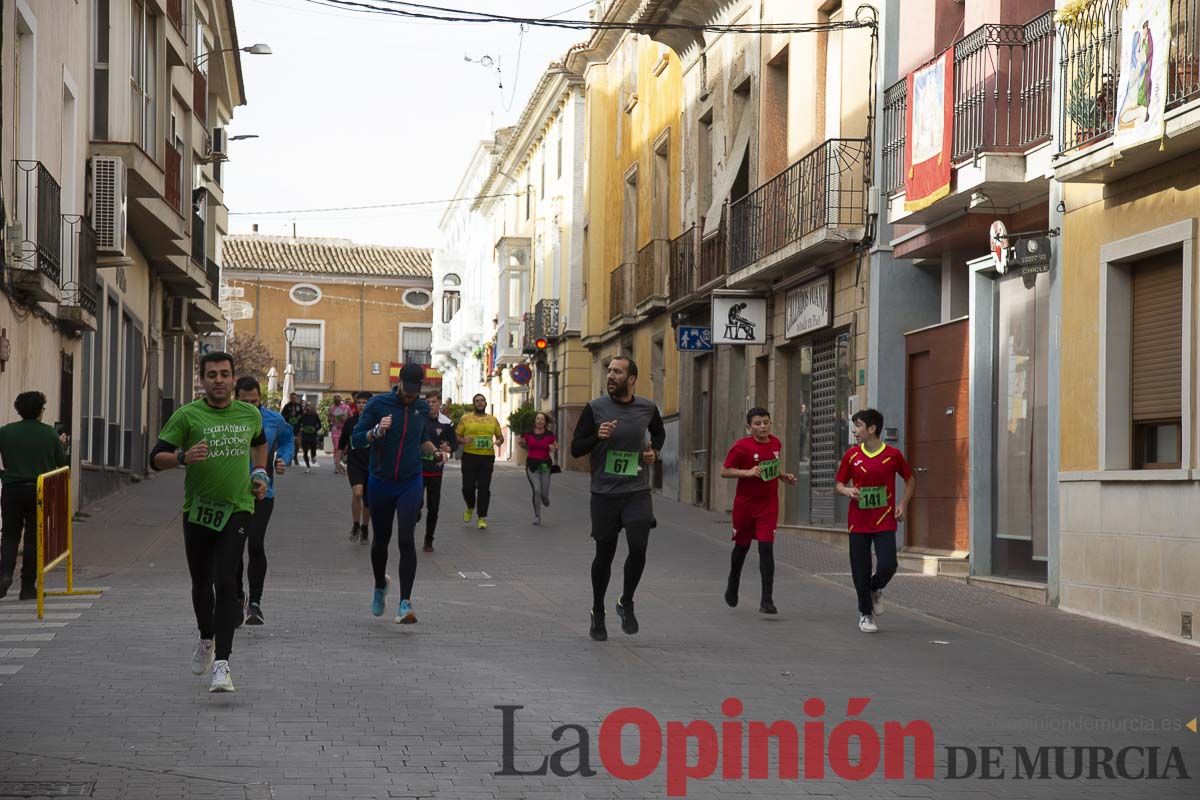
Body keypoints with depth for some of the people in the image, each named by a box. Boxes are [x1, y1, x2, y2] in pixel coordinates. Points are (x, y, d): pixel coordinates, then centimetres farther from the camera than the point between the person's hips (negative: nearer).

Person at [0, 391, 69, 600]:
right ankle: (28, 587, 8)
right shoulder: (50, 434, -3)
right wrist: (62, 445, 22)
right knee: (33, 538, 7)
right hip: (40, 490, 0)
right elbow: (62, 463, 5)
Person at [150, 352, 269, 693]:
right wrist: (183, 457, -26)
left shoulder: (250, 415, 5)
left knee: (226, 583, -15)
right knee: (201, 584, 15)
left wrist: (260, 473, 16)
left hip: (237, 509, 0)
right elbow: (157, 457, -7)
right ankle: (206, 639, 44)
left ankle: (221, 664, -19)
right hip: (197, 510, 1)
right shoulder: (186, 416, -5)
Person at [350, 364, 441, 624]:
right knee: (381, 540, 14)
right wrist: (377, 431, -27)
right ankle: (380, 585, 42)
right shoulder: (378, 404, -7)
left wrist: (435, 451, 1)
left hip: (410, 484, 1)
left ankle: (405, 603, -12)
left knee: (406, 541, -12)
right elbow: (356, 439, -9)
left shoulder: (422, 408, 4)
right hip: (380, 483, 0)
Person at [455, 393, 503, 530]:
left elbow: (500, 436, 19)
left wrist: (499, 441, -4)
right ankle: (470, 508, 29)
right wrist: (463, 440, -15)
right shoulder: (465, 419, 5)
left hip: (487, 457, 1)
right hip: (469, 456, -1)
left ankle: (482, 517, 4)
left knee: (484, 488, -2)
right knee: (468, 487, -2)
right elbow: (457, 436, 7)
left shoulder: (493, 420, 11)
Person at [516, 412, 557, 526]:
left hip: (545, 465, 0)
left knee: (544, 494, 2)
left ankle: (545, 498, 44)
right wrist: (521, 443, -3)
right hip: (532, 465, 0)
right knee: (537, 490, -16)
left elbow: (556, 448, 10)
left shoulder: (550, 435, -2)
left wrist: (554, 449, -13)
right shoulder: (529, 434, 1)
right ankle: (537, 516, 1)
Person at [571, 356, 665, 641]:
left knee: (638, 548, -14)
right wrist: (598, 437, -20)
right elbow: (576, 448, -3)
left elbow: (659, 432, 25)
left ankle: (626, 602, 11)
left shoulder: (647, 408, 3)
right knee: (604, 555, 7)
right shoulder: (595, 408, -4)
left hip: (637, 492, 1)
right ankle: (598, 612, 28)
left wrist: (654, 451, 5)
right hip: (604, 492, -1)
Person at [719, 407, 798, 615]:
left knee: (766, 548, -10)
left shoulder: (776, 444, 4)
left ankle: (767, 600, -11)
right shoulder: (741, 447, -12)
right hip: (745, 504, -2)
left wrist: (785, 476, 4)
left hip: (768, 506, 2)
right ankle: (733, 584, 45)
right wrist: (748, 472, -23)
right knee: (742, 546, 15)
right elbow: (724, 471, -11)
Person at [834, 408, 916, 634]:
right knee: (861, 571, 2)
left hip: (885, 521, -1)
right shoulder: (851, 455, 2)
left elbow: (910, 480, 12)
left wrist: (903, 504, 0)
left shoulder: (893, 455, -2)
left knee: (887, 566, -14)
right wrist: (848, 491, -12)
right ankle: (865, 614, 20)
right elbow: (840, 483, 10)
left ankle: (875, 589, 20)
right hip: (858, 521, 2)